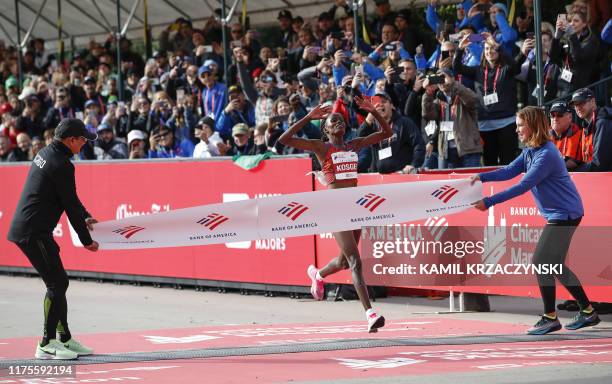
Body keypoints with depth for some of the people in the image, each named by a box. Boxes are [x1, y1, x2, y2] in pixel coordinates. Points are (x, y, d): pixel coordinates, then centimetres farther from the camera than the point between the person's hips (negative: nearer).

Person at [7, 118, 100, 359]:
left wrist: (85, 217, 21)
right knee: (57, 283, -7)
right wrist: (86, 240, -4)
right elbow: (70, 205, -13)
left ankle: (64, 339, 19)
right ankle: (47, 345, -5)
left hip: (24, 229, 10)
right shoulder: (61, 165, -17)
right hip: (34, 233, -10)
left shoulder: (45, 154, 14)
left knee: (57, 282, 14)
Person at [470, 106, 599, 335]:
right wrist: (482, 177, -12)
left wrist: (489, 202, -28)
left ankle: (550, 318, -5)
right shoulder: (530, 151, 9)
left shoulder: (546, 155, -23)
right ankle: (587, 312, 22)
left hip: (565, 214, -11)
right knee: (555, 265, 14)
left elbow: (523, 186, -27)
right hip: (556, 215, 11)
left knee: (541, 262, -12)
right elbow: (510, 171, 4)